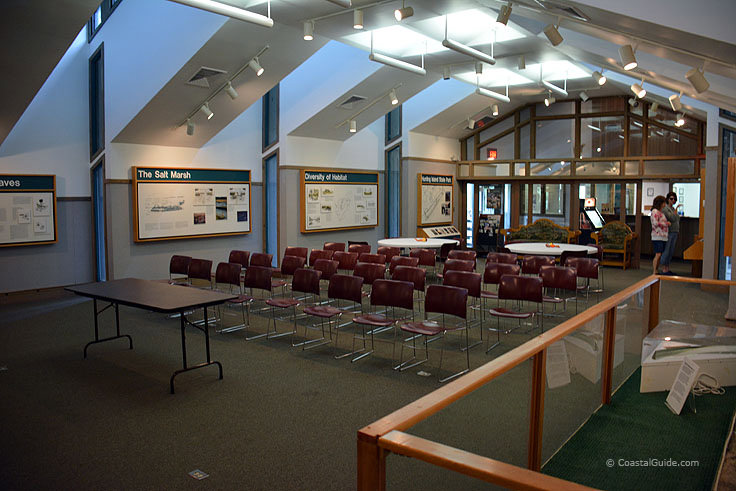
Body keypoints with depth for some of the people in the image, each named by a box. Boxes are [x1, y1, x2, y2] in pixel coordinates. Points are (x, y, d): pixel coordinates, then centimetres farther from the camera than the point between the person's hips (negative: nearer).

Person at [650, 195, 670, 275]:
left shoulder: (661, 212, 19)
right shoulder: (655, 211, -8)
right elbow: (655, 223, -19)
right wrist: (666, 223, -10)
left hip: (663, 237, 9)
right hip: (657, 237, -9)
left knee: (659, 255, 9)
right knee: (658, 255, -13)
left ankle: (656, 271, 14)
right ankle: (654, 273, -10)